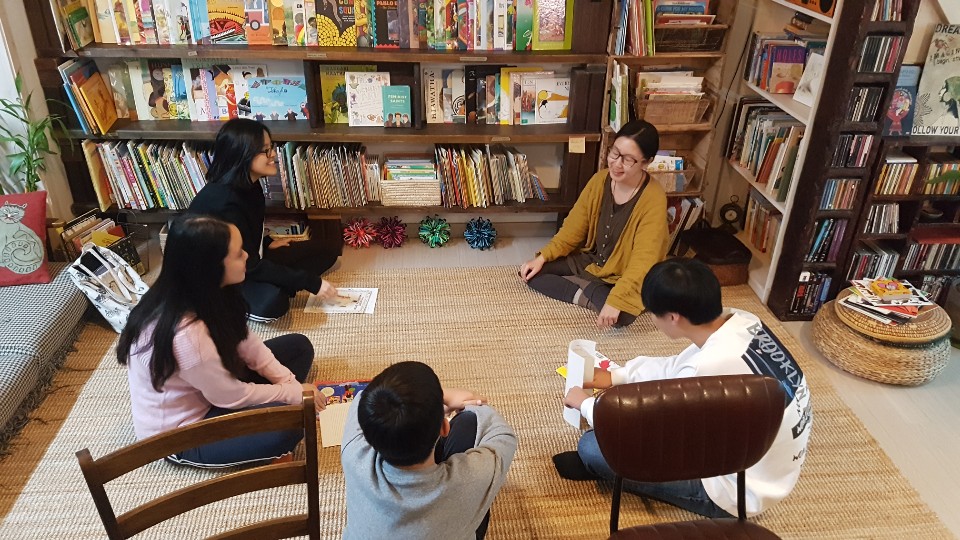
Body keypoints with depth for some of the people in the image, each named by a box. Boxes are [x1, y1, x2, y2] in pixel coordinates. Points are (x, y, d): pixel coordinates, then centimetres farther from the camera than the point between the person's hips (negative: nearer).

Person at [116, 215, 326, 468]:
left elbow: (246, 343, -1)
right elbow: (231, 397, -25)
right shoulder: (186, 334, -38)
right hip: (181, 431, -9)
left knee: (298, 346, 4)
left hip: (211, 389, 9)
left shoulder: (204, 295, -12)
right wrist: (294, 393, -13)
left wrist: (289, 383, -10)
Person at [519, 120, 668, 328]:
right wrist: (542, 257, -10)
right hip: (588, 261, 5)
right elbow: (574, 227, 0)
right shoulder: (600, 180, -8)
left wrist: (615, 300, -42)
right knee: (531, 271, -9)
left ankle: (584, 290, -9)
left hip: (622, 277, -5)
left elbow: (642, 262, -31)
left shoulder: (653, 199, -25)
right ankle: (590, 294, -14)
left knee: (620, 315, -36)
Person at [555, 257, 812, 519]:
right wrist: (615, 375, 10)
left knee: (594, 445, -12)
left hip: (737, 490, -8)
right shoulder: (741, 322, -10)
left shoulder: (711, 369, -35)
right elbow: (678, 368, 9)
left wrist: (586, 404, -3)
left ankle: (596, 465, 23)